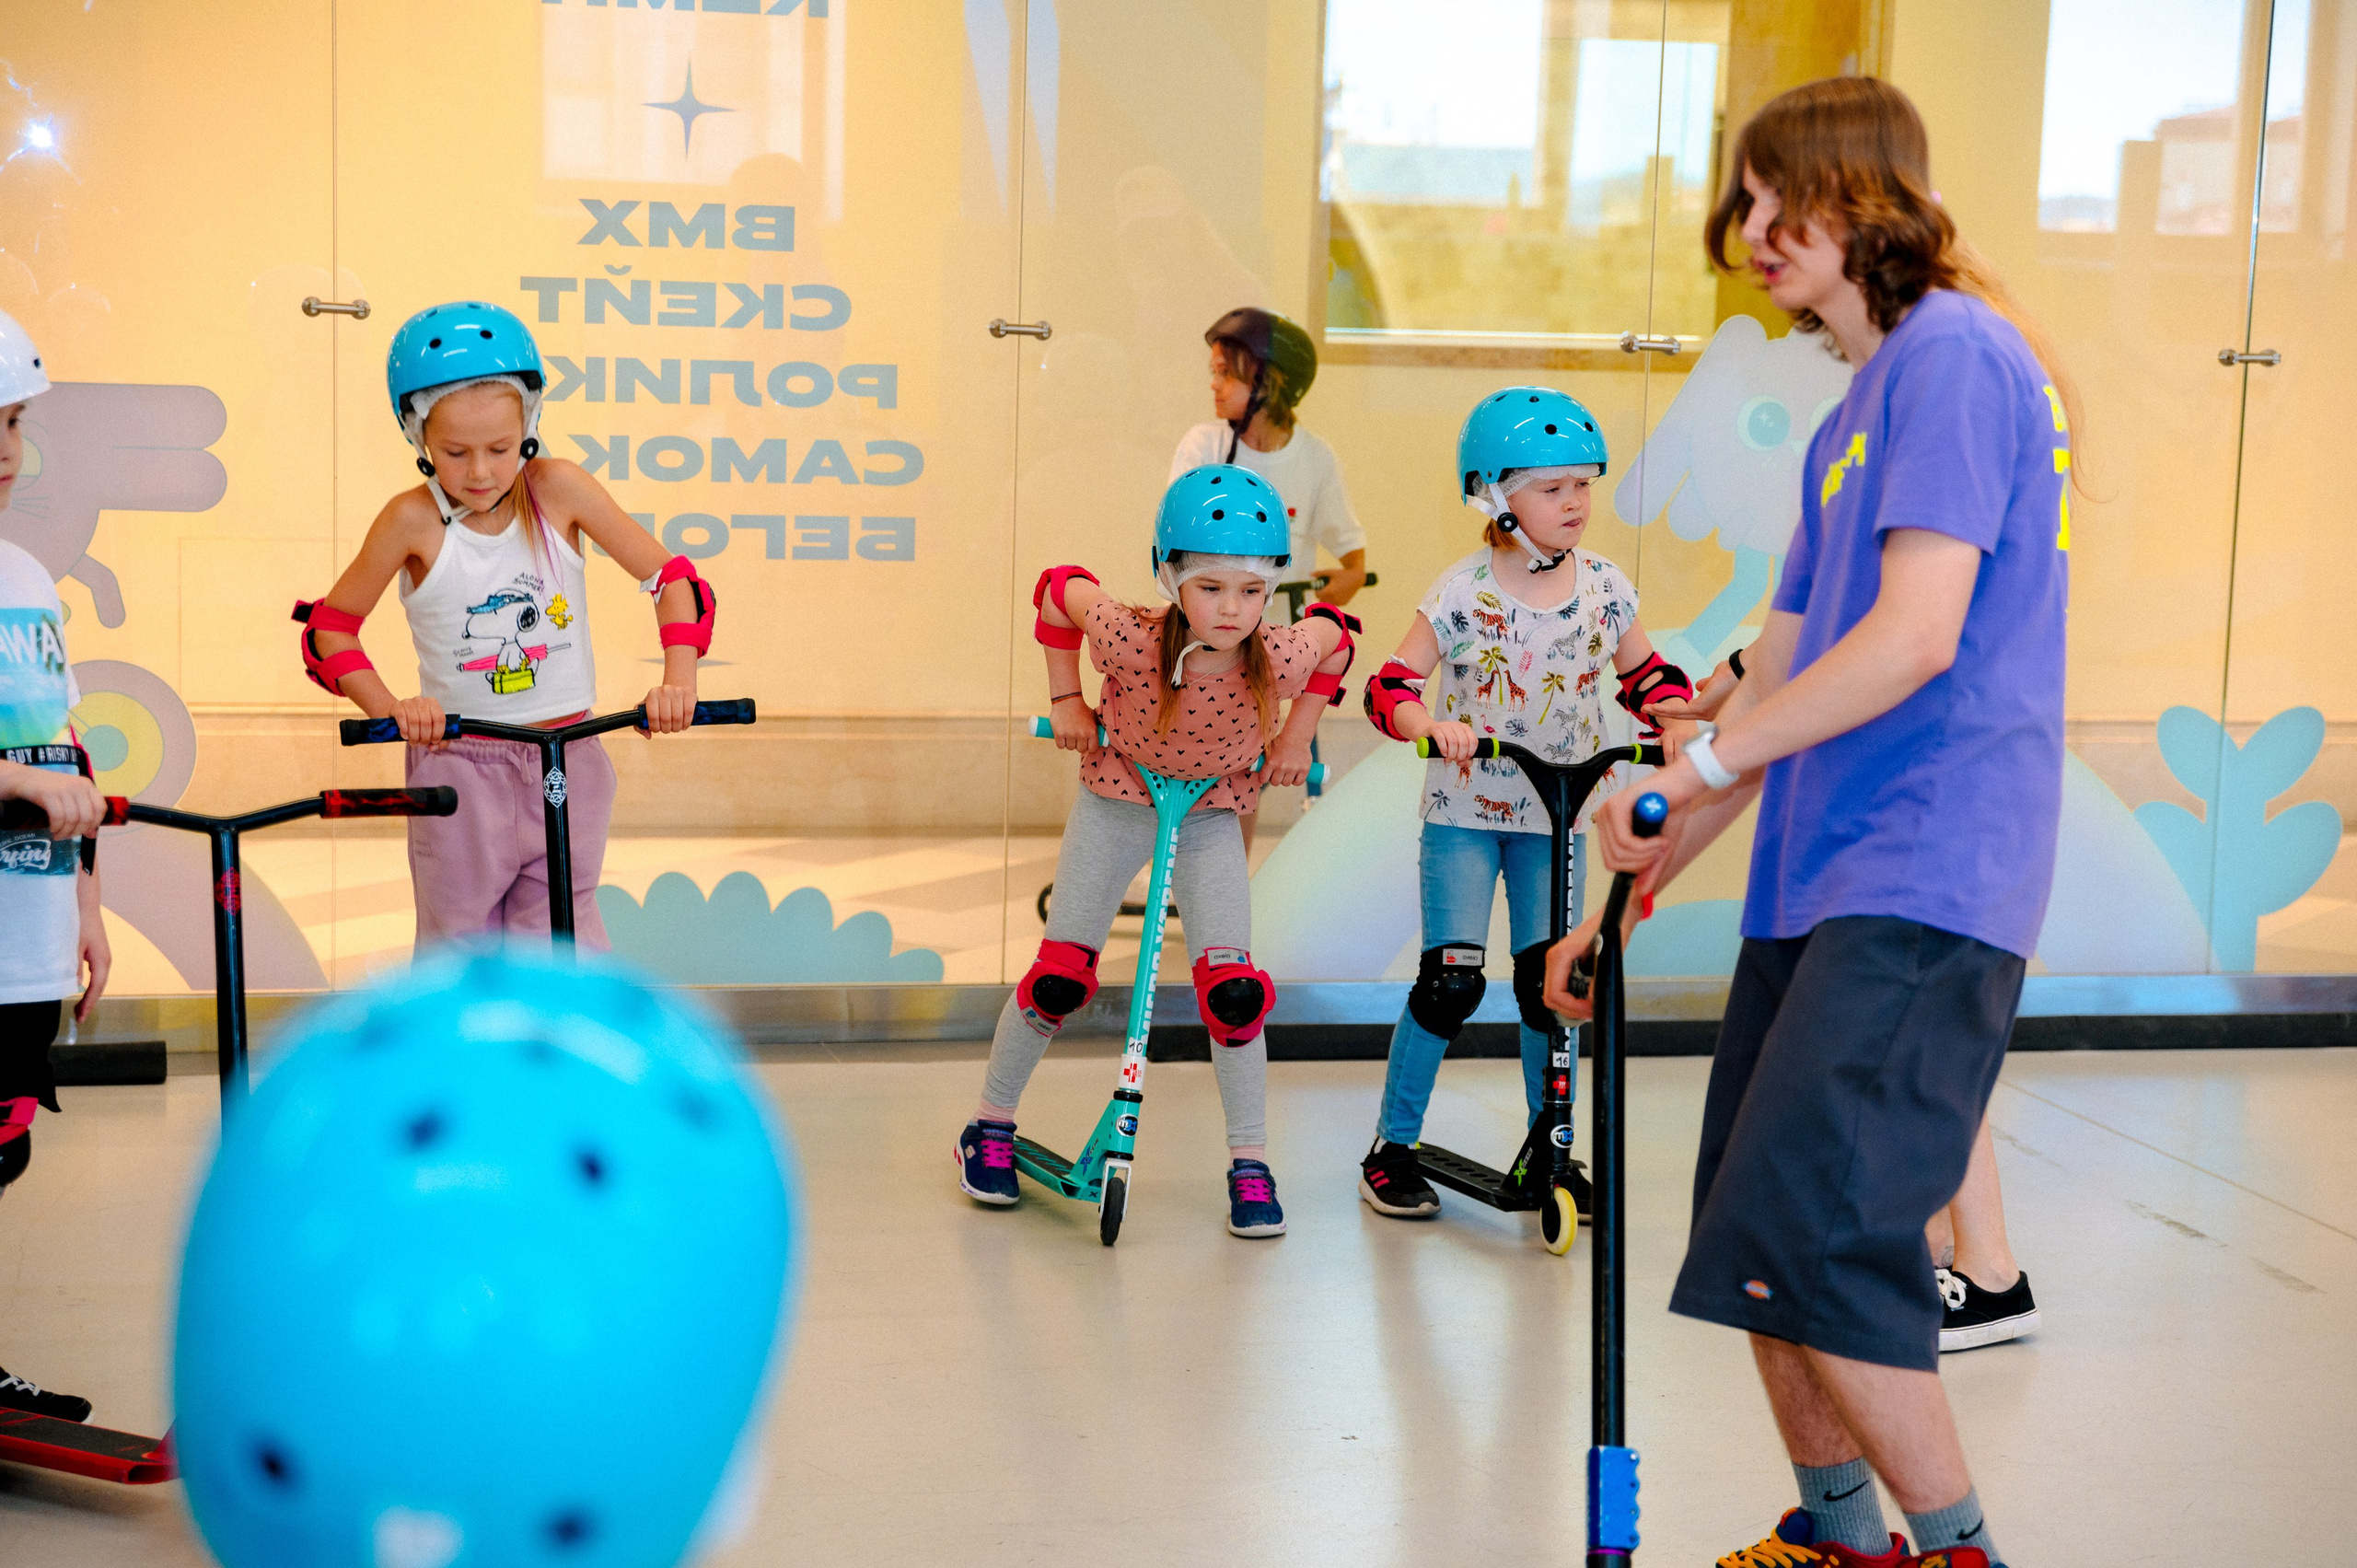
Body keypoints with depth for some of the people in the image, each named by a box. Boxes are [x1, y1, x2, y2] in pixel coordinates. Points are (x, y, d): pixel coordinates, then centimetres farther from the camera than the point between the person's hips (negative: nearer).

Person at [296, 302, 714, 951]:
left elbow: (671, 578, -4)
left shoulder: (557, 489, -8)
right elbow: (330, 627, -1)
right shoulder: (414, 520, -11)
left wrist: (678, 680, -18)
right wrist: (391, 708, -15)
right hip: (458, 769, -1)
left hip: (567, 761, 1)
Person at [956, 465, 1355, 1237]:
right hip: (1116, 797, -1)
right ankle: (990, 1124, 21)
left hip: (1211, 812, 1)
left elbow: (1336, 638, -6)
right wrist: (1066, 700, -10)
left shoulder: (1280, 658, -31)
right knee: (1059, 975, 1)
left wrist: (1295, 739, -4)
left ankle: (1249, 1162, 4)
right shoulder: (1131, 639, -34)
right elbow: (1056, 589, -14)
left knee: (1232, 986, -10)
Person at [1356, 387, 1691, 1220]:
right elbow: (1391, 687, -13)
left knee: (1550, 983, 5)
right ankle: (1392, 1147, 6)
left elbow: (1644, 672, 11)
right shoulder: (1464, 591, -12)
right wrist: (1434, 727, -33)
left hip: (1559, 815, 3)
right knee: (1451, 981, -9)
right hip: (1465, 812, -3)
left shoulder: (1601, 585, -1)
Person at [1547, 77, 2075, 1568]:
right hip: (1816, 884, 10)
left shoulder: (1953, 353, -8)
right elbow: (1778, 685, 22)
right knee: (1757, 1239, 12)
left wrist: (1697, 766, -12)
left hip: (1920, 887, -10)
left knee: (1807, 1239, -15)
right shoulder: (1852, 420, 21)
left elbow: (1918, 635, -19)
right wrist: (1630, 894, 20)